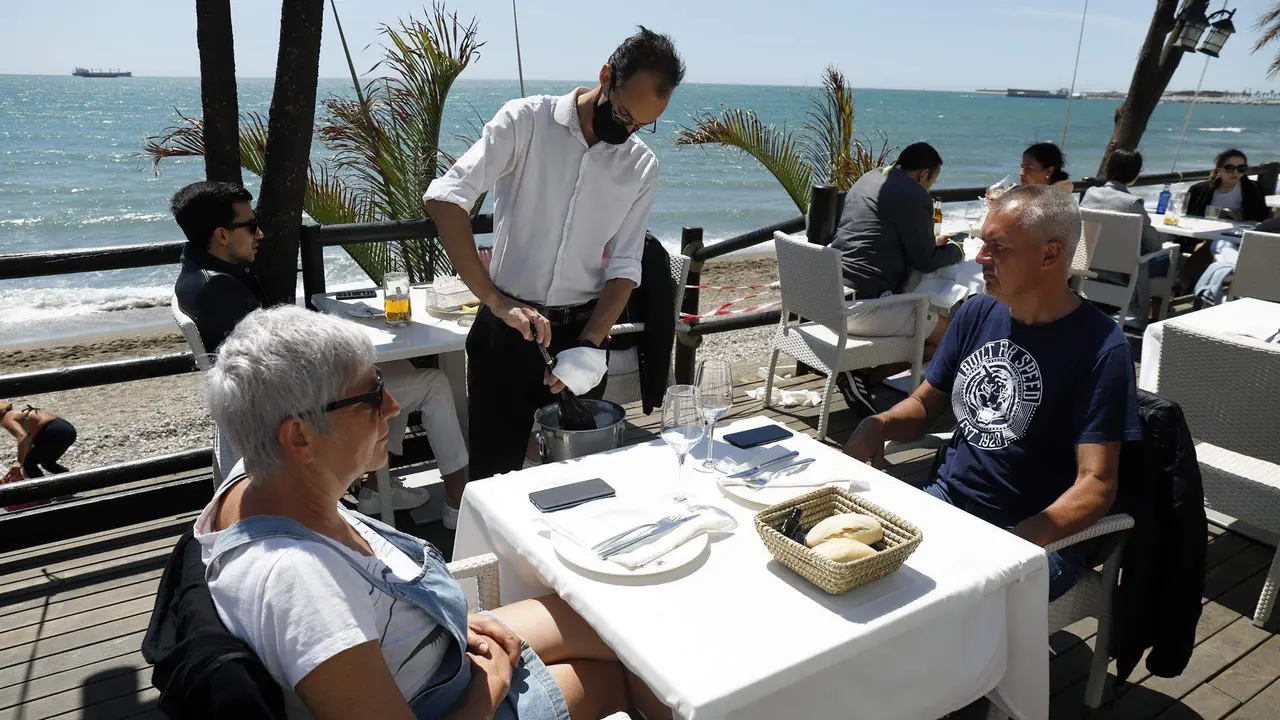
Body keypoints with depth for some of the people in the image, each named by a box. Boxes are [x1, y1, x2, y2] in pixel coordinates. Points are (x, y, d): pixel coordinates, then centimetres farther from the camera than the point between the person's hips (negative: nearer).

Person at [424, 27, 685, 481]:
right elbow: (445, 199, -20)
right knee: (494, 470, 5)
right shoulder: (526, 121, -9)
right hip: (506, 328, -3)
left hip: (582, 330, 3)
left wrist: (590, 345, -14)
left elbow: (624, 267, 1)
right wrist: (496, 301, -28)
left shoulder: (642, 166, 2)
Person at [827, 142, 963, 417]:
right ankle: (866, 376, -10)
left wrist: (932, 243, 30)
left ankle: (861, 373, 5)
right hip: (865, 306, -10)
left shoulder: (868, 178, 18)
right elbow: (924, 261, -4)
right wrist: (955, 250, 17)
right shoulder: (914, 195, -9)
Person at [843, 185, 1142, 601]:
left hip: (1034, 535, -6)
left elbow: (1096, 485, -16)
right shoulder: (976, 313, 5)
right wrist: (877, 426, -8)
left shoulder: (1100, 347, -12)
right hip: (943, 502, 6)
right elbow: (924, 404, 14)